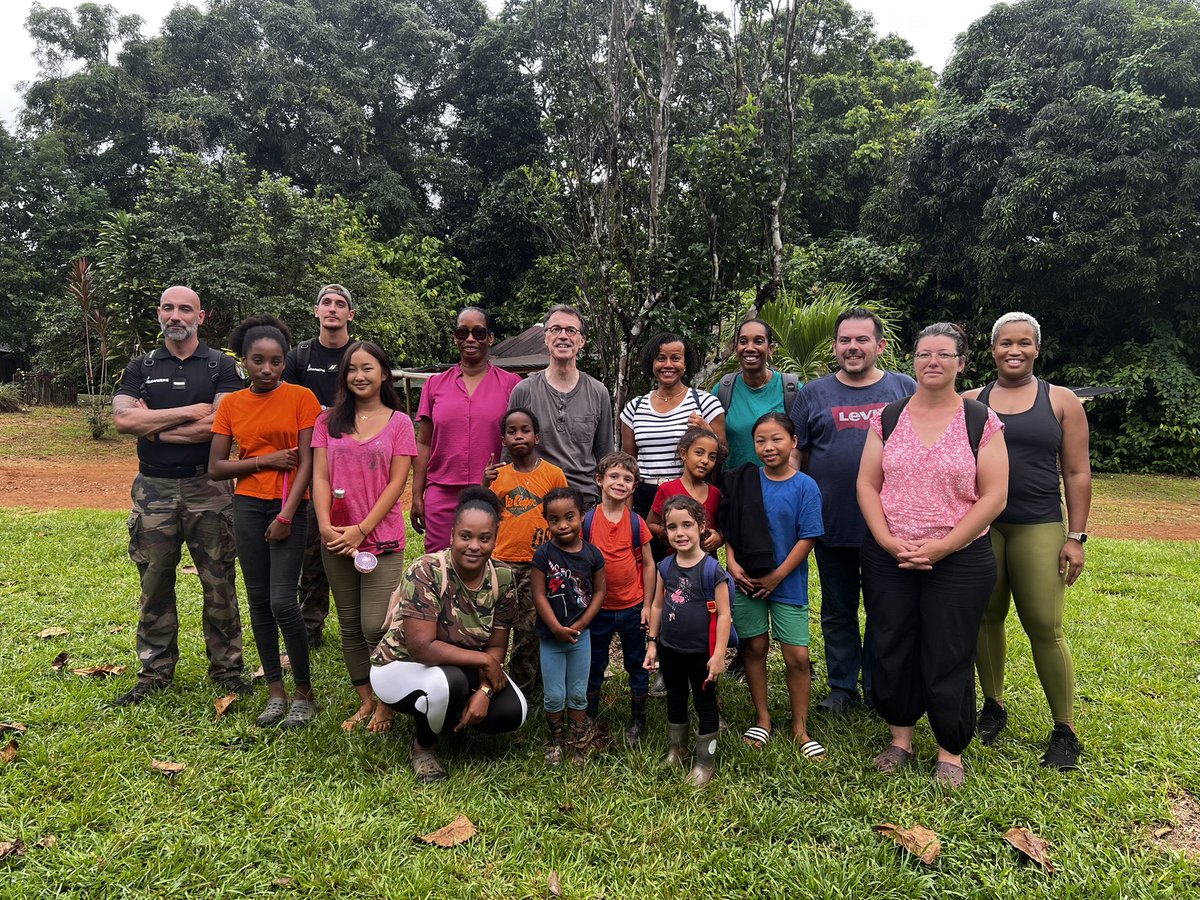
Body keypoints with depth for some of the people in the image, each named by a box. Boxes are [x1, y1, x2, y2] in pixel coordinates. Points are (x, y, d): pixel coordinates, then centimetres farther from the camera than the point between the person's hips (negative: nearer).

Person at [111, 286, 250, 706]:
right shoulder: (141, 367, 11)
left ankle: (226, 667, 16)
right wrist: (190, 411, -12)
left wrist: (153, 426, -8)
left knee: (219, 584, 3)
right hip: (153, 489, 3)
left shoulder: (221, 366, 2)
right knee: (155, 585, 10)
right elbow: (122, 418, -7)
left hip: (208, 487, -3)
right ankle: (154, 672, 23)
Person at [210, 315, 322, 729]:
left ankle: (304, 693, 7)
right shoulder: (231, 405, 5)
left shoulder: (301, 397, -5)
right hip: (248, 506, 4)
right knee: (258, 600, 8)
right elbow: (215, 468, 3)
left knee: (282, 601, -10)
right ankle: (276, 692, 20)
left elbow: (307, 461, -8)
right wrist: (265, 461, -9)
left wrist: (286, 515, -13)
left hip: (288, 506, -4)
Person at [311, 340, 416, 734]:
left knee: (375, 626, -8)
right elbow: (320, 476, 2)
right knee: (349, 626, 11)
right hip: (336, 538, 3)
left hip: (382, 538, -3)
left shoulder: (399, 422, 0)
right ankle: (365, 700, 26)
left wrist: (361, 530, -13)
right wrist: (325, 525, -12)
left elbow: (397, 482, -6)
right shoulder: (329, 420, 8)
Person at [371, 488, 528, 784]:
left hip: (464, 670, 5)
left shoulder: (502, 577, -12)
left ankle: (449, 715, 15)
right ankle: (423, 747, -3)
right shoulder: (426, 572, -28)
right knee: (448, 682, -37)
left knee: (513, 712, -16)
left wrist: (484, 691, -24)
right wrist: (484, 661, -26)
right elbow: (421, 647, -32)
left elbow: (497, 646, -7)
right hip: (401, 666, -5)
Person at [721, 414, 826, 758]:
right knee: (755, 648, 11)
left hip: (787, 583, -2)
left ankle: (800, 727, 19)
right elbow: (729, 526, 5)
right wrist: (732, 562, -9)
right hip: (746, 581, 2)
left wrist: (776, 577, -11)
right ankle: (762, 719, 28)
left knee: (798, 656, 0)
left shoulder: (805, 487, -8)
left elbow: (807, 539, -9)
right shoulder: (744, 480, -1)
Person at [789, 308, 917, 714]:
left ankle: (878, 687, 28)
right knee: (837, 612, 12)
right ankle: (842, 686, 27)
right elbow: (794, 455, 5)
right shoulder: (814, 394, 4)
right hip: (832, 525, 1)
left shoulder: (905, 389, 4)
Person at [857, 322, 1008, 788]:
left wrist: (942, 547, -14)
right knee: (892, 650, 10)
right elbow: (867, 484, 2)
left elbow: (993, 496, -7)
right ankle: (900, 738, 30)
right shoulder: (887, 418, 4)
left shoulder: (982, 422, -3)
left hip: (959, 561, -2)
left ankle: (951, 752, 26)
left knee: (948, 658, 6)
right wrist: (889, 541, -10)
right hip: (886, 558, 3)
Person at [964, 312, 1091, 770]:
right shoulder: (970, 403, 8)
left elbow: (1077, 473, 5)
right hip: (980, 526, 2)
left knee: (1045, 629, -4)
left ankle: (1065, 731, 11)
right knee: (986, 618, 8)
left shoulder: (1062, 402, 6)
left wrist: (1076, 536, -1)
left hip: (1039, 527, -1)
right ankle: (993, 706, 27)